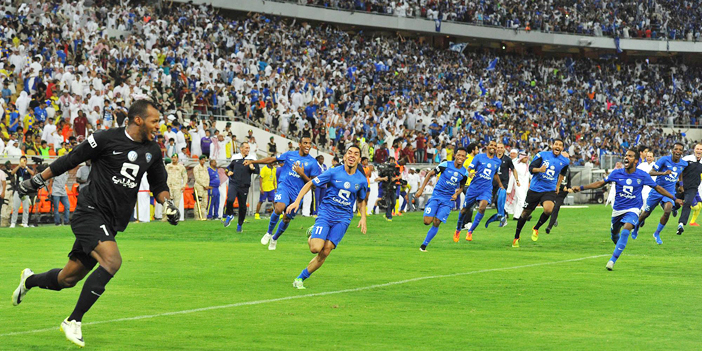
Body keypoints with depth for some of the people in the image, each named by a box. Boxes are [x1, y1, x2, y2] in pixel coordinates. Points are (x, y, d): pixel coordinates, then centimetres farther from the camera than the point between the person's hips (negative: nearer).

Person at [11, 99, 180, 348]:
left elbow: (159, 184, 25)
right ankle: (73, 322, -19)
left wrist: (167, 202, 4)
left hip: (111, 224, 7)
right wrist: (37, 180, 4)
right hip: (90, 213, -7)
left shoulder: (152, 151, 11)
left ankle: (30, 280, 43)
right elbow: (71, 160, -1)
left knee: (68, 279, 11)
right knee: (112, 261, -28)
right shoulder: (107, 139, -9)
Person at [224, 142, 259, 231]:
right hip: (234, 183, 0)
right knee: (230, 200, -25)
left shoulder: (251, 159, 4)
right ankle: (229, 215, 3)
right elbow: (230, 166, 28)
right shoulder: (235, 158, 10)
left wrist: (253, 168, -19)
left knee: (242, 206, 5)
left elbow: (257, 171, 2)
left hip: (244, 186, 0)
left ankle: (240, 224, 25)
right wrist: (229, 171, 7)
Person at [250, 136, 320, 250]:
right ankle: (269, 233, -6)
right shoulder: (289, 155, 6)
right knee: (279, 208, -28)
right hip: (284, 186, -1)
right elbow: (271, 159, 15)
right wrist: (252, 161, 14)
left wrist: (302, 174, -12)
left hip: (297, 192, 1)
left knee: (287, 219, 7)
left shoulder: (313, 163, 2)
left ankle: (274, 238, 34)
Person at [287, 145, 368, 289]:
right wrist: (297, 201, -9)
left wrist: (363, 218, 7)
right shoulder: (334, 172, -5)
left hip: (343, 219, 2)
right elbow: (310, 184, 2)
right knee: (315, 248, -20)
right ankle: (312, 234, 17)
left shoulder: (362, 180, 5)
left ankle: (300, 278, 2)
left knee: (325, 252, -12)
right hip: (325, 213, -2)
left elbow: (361, 200, 23)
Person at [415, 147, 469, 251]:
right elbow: (430, 174, 2)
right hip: (436, 195, -1)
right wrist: (421, 189, -4)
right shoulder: (445, 165, -8)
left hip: (448, 200, 2)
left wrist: (456, 194, -5)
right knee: (427, 221, -13)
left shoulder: (464, 173, 1)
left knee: (436, 223, -10)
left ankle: (423, 246, 2)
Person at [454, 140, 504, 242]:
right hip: (474, 187, -2)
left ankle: (470, 231, -11)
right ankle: (458, 230, 32)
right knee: (465, 209, 7)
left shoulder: (498, 161, 10)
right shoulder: (479, 157, -1)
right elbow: (469, 169, -4)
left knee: (482, 208, -23)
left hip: (486, 189, 2)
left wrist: (500, 185, 35)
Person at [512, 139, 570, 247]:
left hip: (550, 191, 1)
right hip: (535, 189, -1)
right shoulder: (542, 155, -5)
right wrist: (539, 170, -27)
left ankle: (536, 229, 0)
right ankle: (516, 237, 27)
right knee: (526, 213, 7)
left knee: (548, 209, -28)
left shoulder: (565, 161, 4)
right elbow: (530, 168, -7)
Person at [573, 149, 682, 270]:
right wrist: (581, 187, -4)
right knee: (614, 233, 14)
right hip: (618, 209, 3)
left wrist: (674, 199, 9)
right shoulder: (617, 173, -3)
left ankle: (613, 260, -25)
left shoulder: (642, 175, -6)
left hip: (632, 210, -3)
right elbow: (600, 183, 4)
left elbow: (658, 188, 6)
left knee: (625, 231, -26)